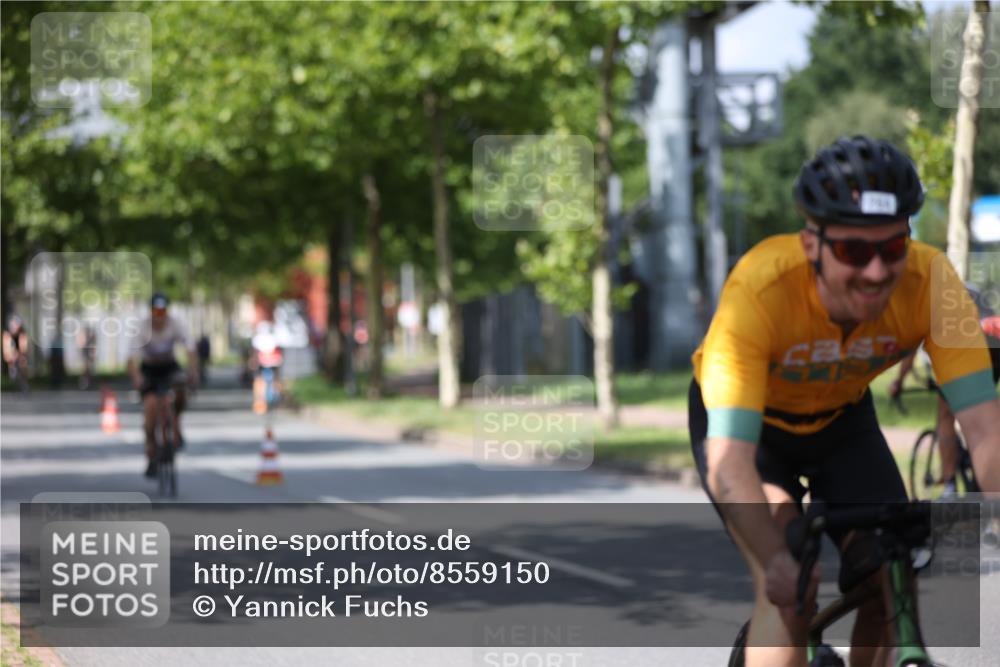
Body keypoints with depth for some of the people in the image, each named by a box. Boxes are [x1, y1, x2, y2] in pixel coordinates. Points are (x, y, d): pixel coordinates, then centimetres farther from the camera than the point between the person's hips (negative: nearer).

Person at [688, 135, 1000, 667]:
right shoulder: (758, 289, -40)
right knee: (788, 590, -24)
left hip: (842, 419, 3)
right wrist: (779, 559, -61)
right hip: (746, 421, -3)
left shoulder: (930, 282, -32)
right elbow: (729, 463, -45)